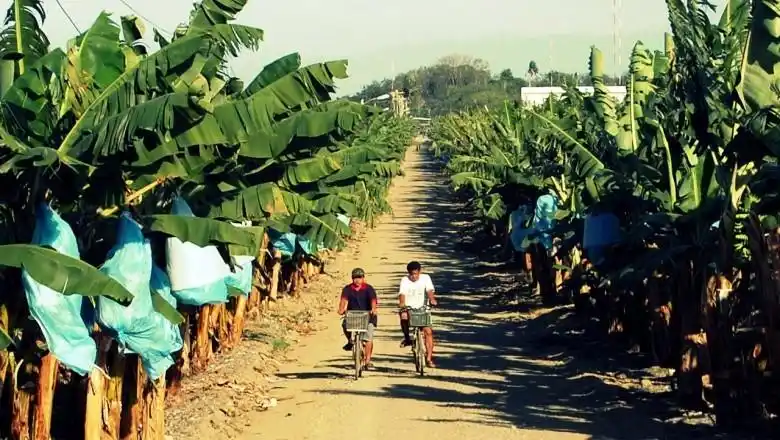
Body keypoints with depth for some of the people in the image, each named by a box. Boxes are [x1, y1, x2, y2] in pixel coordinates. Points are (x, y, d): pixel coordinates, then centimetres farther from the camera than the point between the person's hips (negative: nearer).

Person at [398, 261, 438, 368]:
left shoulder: (425, 278, -2)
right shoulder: (405, 280, -5)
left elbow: (429, 290, -15)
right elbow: (402, 294, -18)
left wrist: (432, 299, -36)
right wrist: (402, 303, -39)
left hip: (422, 309, 1)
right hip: (408, 308, -1)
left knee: (428, 331, -13)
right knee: (404, 316, -34)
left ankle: (429, 359, -5)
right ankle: (407, 338, -8)